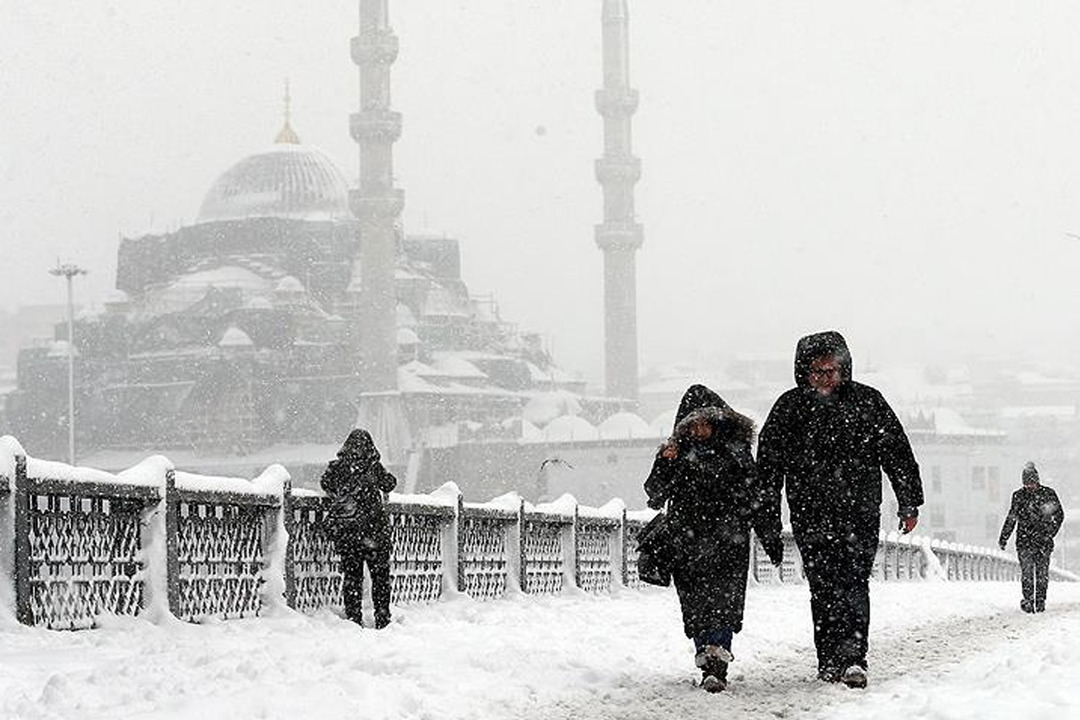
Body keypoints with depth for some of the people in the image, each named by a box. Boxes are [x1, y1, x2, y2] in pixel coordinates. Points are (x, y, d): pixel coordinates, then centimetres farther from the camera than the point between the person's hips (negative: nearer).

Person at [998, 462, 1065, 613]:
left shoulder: (1048, 494, 1)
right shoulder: (1018, 496, 6)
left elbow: (1059, 515, 6)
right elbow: (1011, 519, 14)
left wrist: (1050, 533, -5)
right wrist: (1003, 538, 11)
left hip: (1043, 540, 0)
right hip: (1024, 541, 0)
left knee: (1042, 573, 2)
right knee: (1027, 573, -10)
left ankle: (1040, 601, 11)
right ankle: (1028, 600, -9)